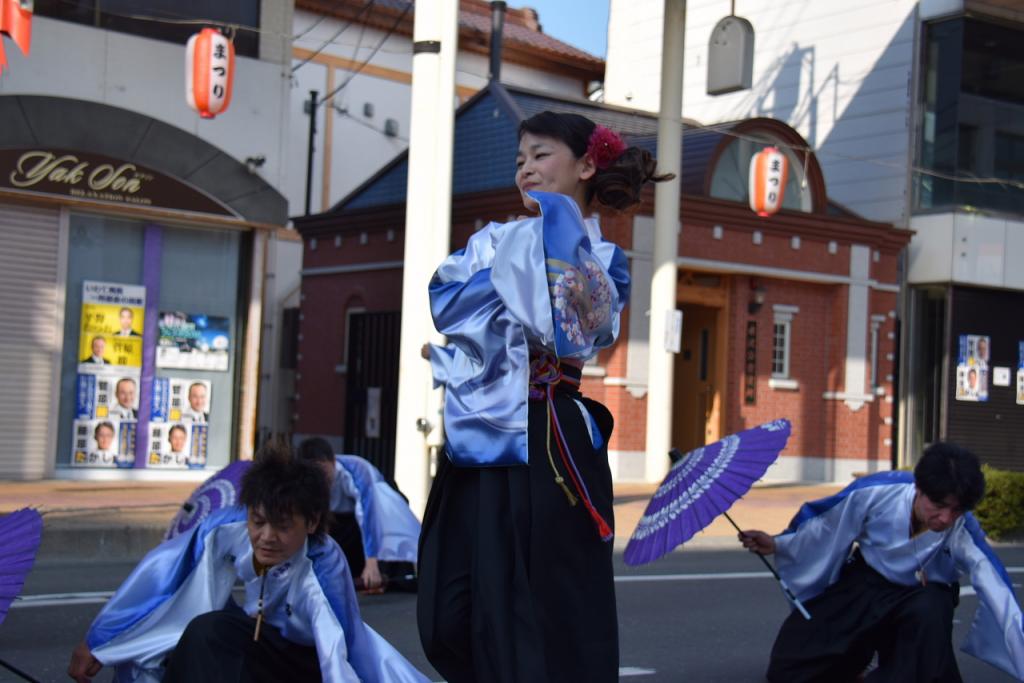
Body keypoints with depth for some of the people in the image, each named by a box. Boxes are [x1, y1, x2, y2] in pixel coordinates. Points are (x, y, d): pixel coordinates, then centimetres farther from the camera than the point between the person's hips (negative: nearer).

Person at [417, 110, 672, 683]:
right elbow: (446, 304, 0)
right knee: (450, 619, 6)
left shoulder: (602, 259, 3)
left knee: (552, 621, -2)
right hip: (476, 438, 5)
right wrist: (512, 261, -6)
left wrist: (553, 236, -13)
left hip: (545, 445, -5)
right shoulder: (495, 239, 16)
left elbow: (574, 329, -17)